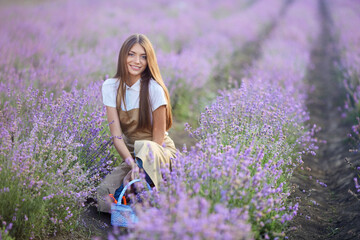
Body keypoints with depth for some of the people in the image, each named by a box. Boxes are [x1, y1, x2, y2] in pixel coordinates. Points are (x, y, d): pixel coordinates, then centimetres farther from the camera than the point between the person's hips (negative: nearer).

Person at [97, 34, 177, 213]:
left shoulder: (154, 88, -14)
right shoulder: (111, 87, -4)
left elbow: (158, 138, -11)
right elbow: (117, 136, -10)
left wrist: (141, 166, -23)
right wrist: (132, 165, -27)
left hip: (161, 153, -3)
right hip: (130, 155, 3)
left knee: (145, 149, -40)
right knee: (103, 194, -24)